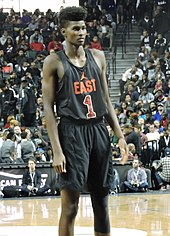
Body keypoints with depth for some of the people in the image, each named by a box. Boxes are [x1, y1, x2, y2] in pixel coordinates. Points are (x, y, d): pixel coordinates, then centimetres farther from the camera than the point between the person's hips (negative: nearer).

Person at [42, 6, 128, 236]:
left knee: (102, 200, 9)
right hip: (72, 133, -5)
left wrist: (120, 136, 6)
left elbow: (106, 101, 15)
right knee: (70, 206, -6)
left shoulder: (98, 57, 11)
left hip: (99, 131, 5)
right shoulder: (54, 62, -4)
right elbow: (48, 108, -6)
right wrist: (57, 150, -15)